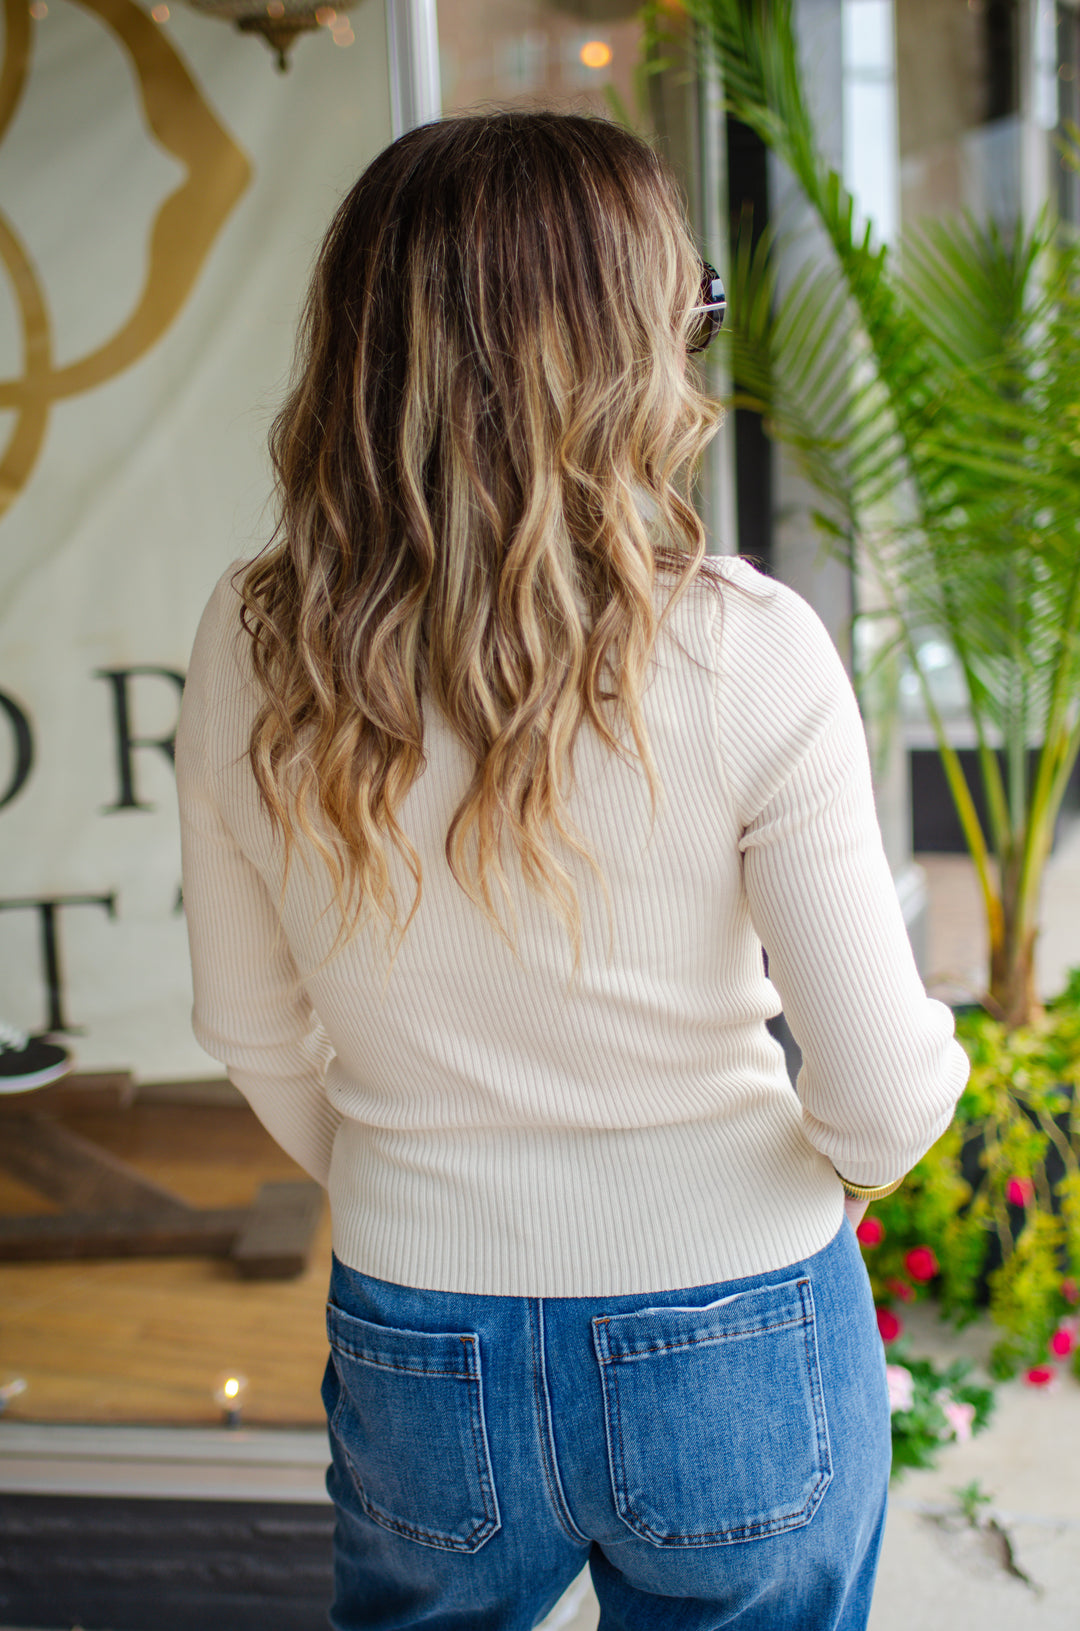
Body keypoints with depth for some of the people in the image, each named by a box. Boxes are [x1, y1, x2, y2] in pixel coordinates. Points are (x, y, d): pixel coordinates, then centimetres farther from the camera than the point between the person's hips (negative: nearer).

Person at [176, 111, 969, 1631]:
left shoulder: (251, 648, -12)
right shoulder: (745, 651, -22)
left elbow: (252, 1031, 1)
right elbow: (882, 1104, -17)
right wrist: (859, 1139, 7)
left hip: (419, 1360, 2)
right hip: (735, 1358, -2)